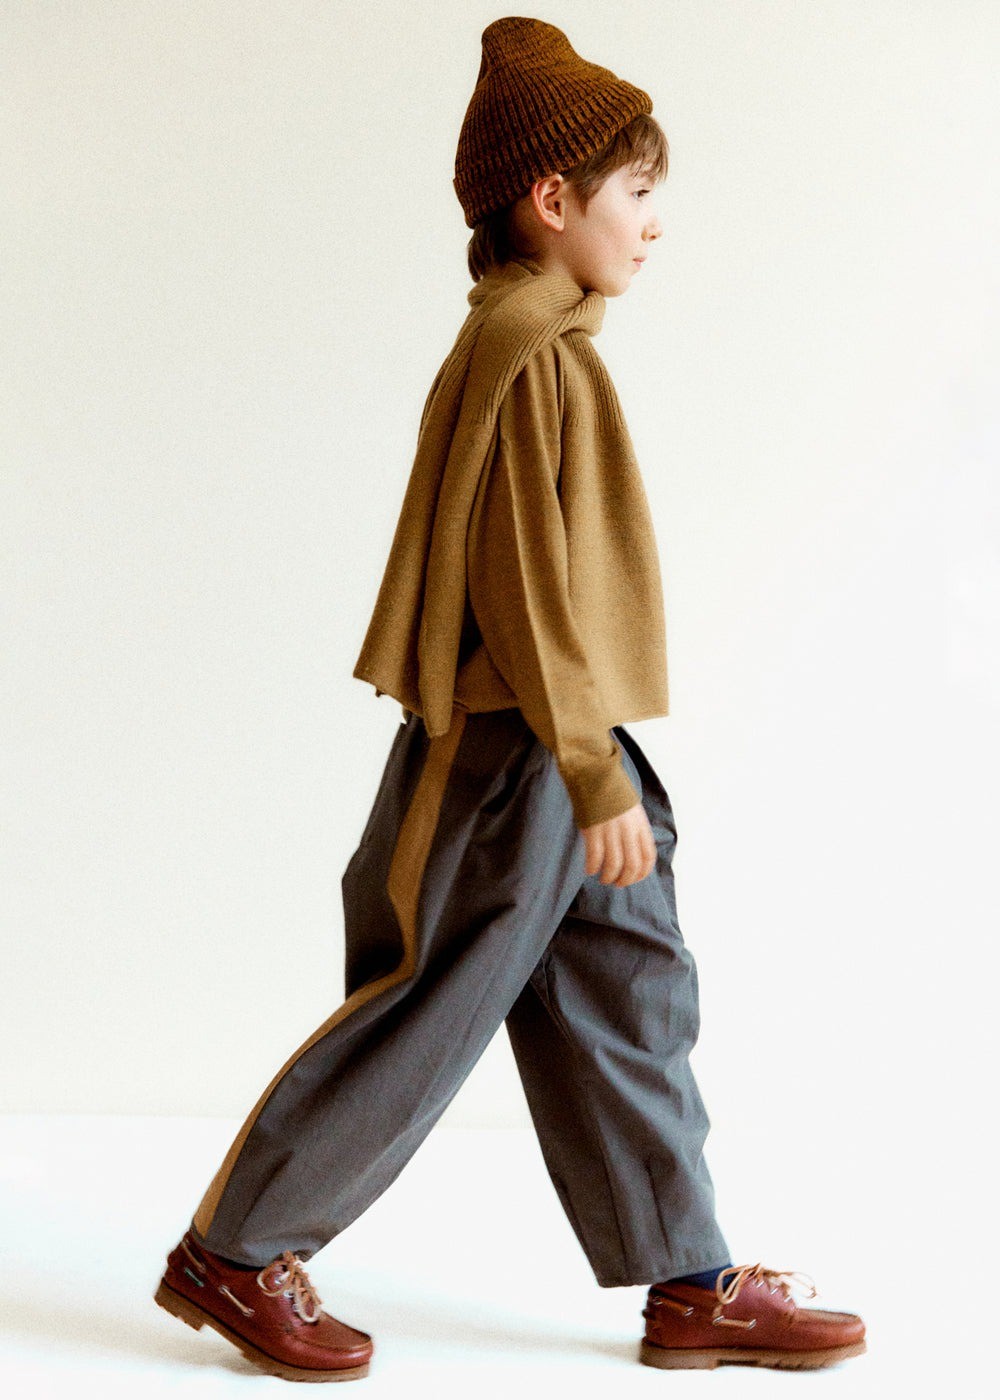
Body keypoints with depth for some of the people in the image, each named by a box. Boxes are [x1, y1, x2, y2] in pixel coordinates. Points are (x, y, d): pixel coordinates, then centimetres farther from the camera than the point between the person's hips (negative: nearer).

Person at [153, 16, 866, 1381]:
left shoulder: (534, 345, 14)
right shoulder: (534, 352, -17)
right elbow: (525, 586, -22)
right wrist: (597, 777, -21)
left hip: (561, 758, 10)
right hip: (515, 760, -10)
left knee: (633, 1008, 12)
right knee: (422, 1026, 0)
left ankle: (693, 1284, 21)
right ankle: (232, 1255, 15)